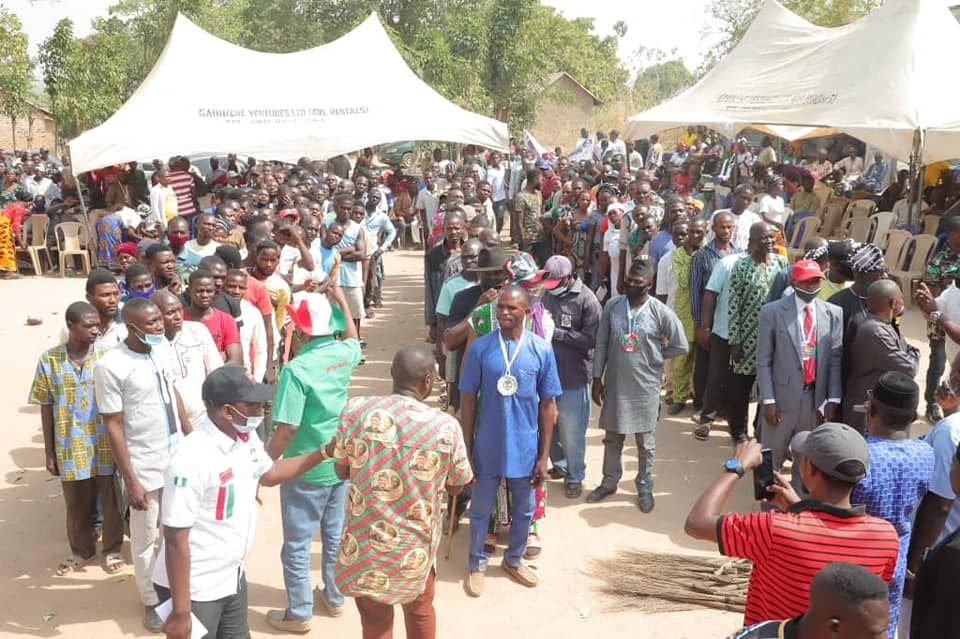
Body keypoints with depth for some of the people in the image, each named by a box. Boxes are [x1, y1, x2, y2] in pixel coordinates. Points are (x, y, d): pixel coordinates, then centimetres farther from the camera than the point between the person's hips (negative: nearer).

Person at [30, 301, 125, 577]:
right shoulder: (50, 359, -6)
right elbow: (46, 408, 0)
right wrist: (49, 452, 1)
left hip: (106, 444, -1)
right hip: (70, 447, 1)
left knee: (111, 500, 12)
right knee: (76, 503, 17)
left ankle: (112, 550, 32)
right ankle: (81, 550, 39)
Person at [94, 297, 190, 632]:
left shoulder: (162, 348, -2)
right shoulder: (110, 366, -20)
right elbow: (113, 426, -17)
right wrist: (131, 480, -16)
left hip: (177, 456, 6)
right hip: (144, 466, -6)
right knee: (144, 538, 11)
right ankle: (151, 602, 31)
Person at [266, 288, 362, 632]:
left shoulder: (296, 369, -24)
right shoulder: (344, 353, -5)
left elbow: (287, 429, -23)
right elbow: (352, 338, 22)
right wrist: (340, 298, 31)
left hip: (306, 470, -6)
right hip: (340, 462, 7)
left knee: (297, 545, 11)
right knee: (335, 535, 22)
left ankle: (299, 613, 24)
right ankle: (335, 597, 38)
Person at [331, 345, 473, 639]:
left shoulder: (355, 410, -15)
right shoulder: (445, 426, -18)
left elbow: (342, 471, 0)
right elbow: (456, 487, -2)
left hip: (365, 544, 0)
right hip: (416, 545, 0)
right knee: (420, 609, 28)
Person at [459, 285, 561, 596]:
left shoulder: (542, 350, -9)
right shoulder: (480, 347, -10)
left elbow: (548, 405, -2)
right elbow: (468, 400, -4)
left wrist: (543, 456, -2)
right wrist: (466, 450, -4)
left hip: (525, 447, 1)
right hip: (487, 446, -1)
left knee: (524, 509, 19)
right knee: (480, 508, 15)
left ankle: (514, 559, 42)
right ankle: (477, 564, 36)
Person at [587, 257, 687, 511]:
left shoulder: (660, 312, -13)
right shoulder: (612, 306, -5)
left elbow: (680, 346, -3)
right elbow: (601, 344, 1)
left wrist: (653, 357, -3)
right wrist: (597, 378, 1)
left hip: (646, 387, -2)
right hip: (615, 383, 2)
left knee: (646, 443, 12)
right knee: (612, 438, 17)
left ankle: (645, 488, 29)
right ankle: (609, 482, 35)